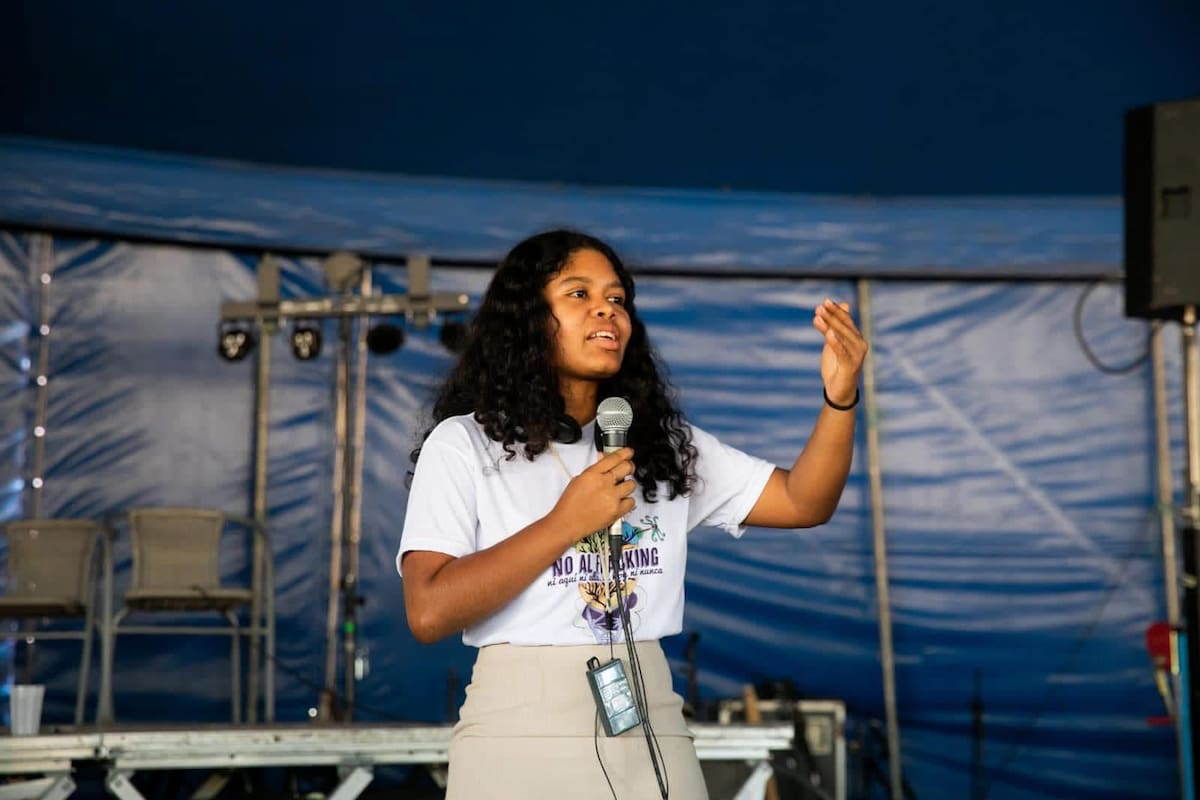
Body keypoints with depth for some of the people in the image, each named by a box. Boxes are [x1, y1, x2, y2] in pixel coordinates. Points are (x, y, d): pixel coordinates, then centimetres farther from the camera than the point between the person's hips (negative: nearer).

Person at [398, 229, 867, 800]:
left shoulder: (663, 446, 12)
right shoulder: (463, 444, -1)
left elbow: (803, 503, 7)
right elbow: (429, 614, -12)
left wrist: (839, 398, -8)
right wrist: (566, 523, -13)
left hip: (649, 737, 4)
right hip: (518, 738, -4)